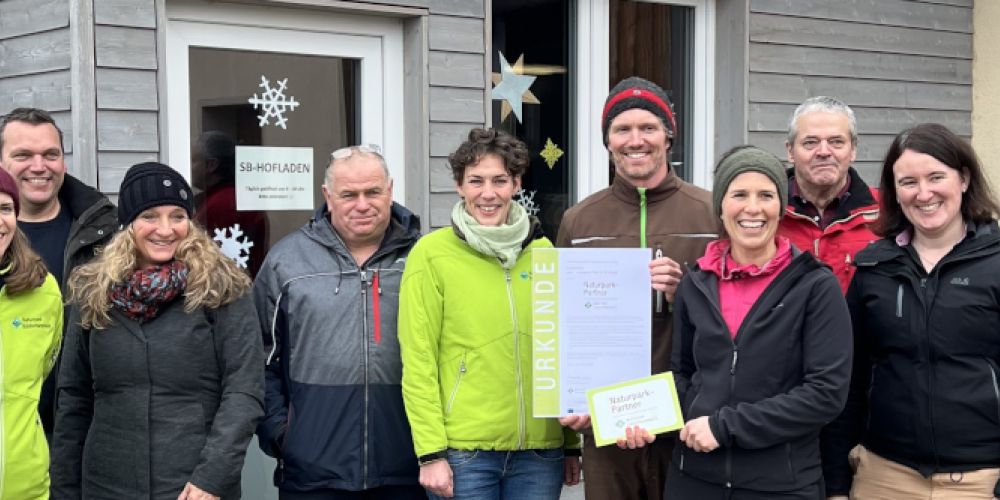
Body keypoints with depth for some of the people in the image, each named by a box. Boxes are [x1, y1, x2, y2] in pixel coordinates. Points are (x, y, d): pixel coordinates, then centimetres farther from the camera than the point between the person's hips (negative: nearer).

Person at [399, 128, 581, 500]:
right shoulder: (432, 254, -4)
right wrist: (431, 452, -11)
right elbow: (418, 361, -6)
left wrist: (572, 443, 11)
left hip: (541, 451, 3)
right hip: (463, 451, -3)